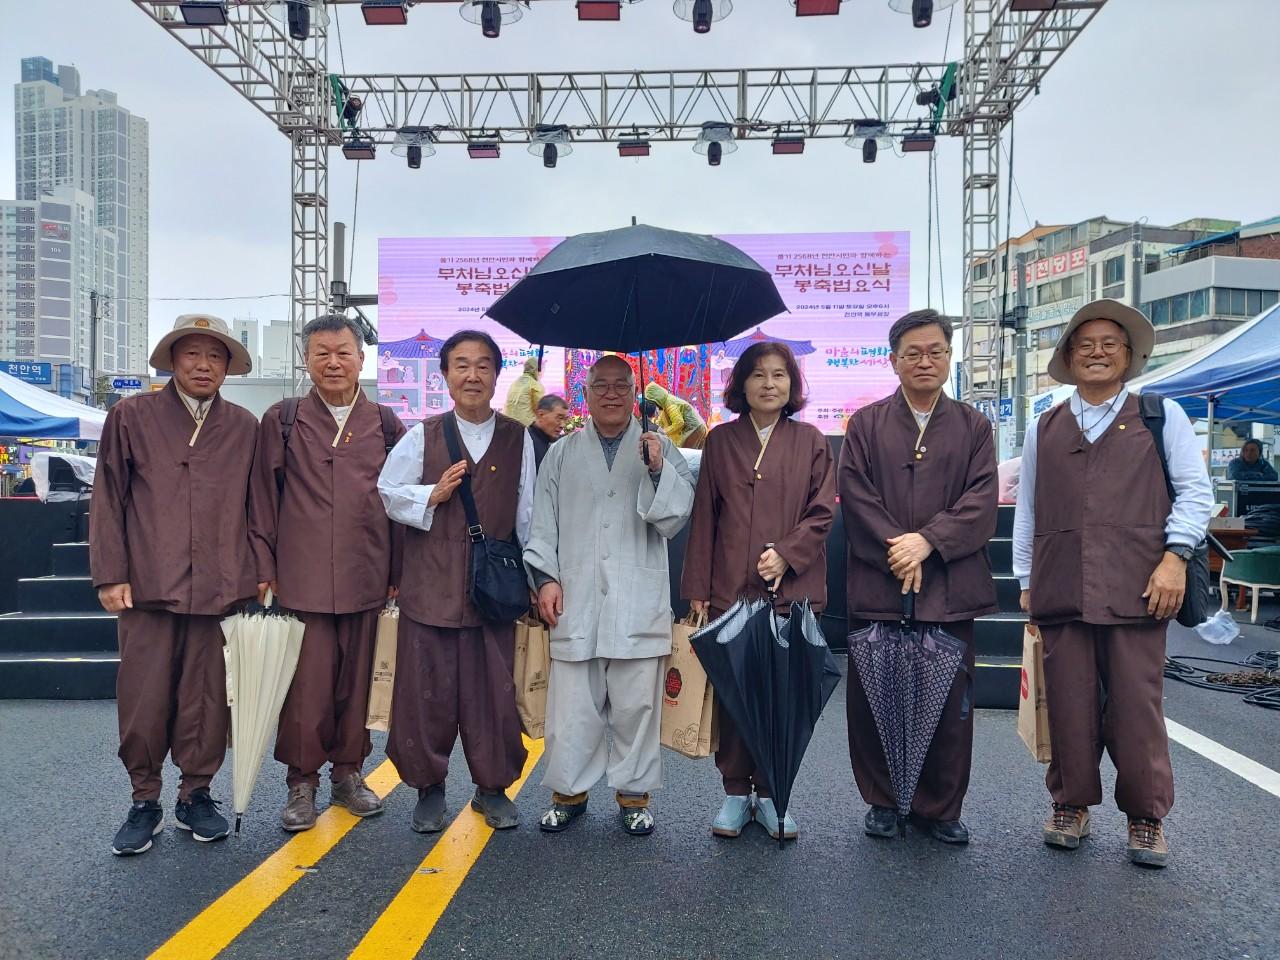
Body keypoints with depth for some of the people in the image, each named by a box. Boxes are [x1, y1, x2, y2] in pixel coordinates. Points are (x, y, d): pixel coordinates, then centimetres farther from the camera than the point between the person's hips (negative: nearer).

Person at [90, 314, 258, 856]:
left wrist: (259, 572, 6)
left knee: (207, 699, 7)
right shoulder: (131, 417, 5)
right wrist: (110, 575, -2)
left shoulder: (244, 427, 9)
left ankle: (196, 796, 23)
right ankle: (145, 803, 22)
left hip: (221, 589, 1)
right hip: (148, 587, -1)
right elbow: (108, 500, 4)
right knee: (143, 700, 5)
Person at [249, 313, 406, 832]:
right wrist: (264, 567, 0)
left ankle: (348, 772, 27)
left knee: (356, 679, 11)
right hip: (301, 578, -2)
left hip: (366, 577, 2)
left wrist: (398, 571, 7)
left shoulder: (385, 424, 8)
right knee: (305, 684, 1)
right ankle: (301, 781, 18)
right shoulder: (282, 420, 4)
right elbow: (262, 497, 4)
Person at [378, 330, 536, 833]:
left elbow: (528, 512, 7)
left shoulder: (517, 439, 5)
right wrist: (433, 495, -10)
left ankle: (493, 786, 26)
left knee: (494, 691, 7)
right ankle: (429, 787, 25)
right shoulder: (422, 436, 2)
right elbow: (388, 494, 7)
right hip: (431, 584, 0)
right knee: (427, 691, 6)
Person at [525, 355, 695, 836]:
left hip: (639, 602, -1)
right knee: (572, 705, 5)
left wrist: (657, 470, -12)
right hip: (575, 601, 1)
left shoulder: (660, 450, 9)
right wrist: (546, 577, 1)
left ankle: (633, 794, 21)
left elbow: (674, 519, 2)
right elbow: (543, 524, 12)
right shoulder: (561, 454, 12)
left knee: (636, 703, 5)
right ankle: (569, 790, 22)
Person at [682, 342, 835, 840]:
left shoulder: (811, 441, 6)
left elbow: (822, 512, 3)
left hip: (791, 589, 0)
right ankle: (735, 791, 20)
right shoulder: (721, 441, 8)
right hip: (730, 589, 1)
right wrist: (697, 587, 2)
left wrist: (785, 553, -12)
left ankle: (771, 794, 20)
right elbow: (703, 517, 6)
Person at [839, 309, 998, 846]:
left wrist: (927, 541, -13)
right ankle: (882, 801, 22)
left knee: (951, 701, 6)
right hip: (877, 585, -1)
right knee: (874, 699, 6)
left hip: (951, 587, 1)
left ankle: (941, 808, 22)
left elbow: (982, 499, 0)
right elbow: (855, 494, -2)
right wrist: (896, 550, -13)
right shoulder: (866, 424, 8)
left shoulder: (972, 426, 11)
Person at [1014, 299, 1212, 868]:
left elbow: (1195, 491, 5)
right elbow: (1026, 509, 15)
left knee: (1137, 708, 1)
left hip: (1136, 588, -2)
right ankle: (1071, 805, 20)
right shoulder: (1045, 429, 16)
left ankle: (1146, 817, 17)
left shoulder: (1161, 415, 10)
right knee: (1069, 707, 5)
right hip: (1061, 592, 2)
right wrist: (1026, 580, 11)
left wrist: (1175, 556, -7)